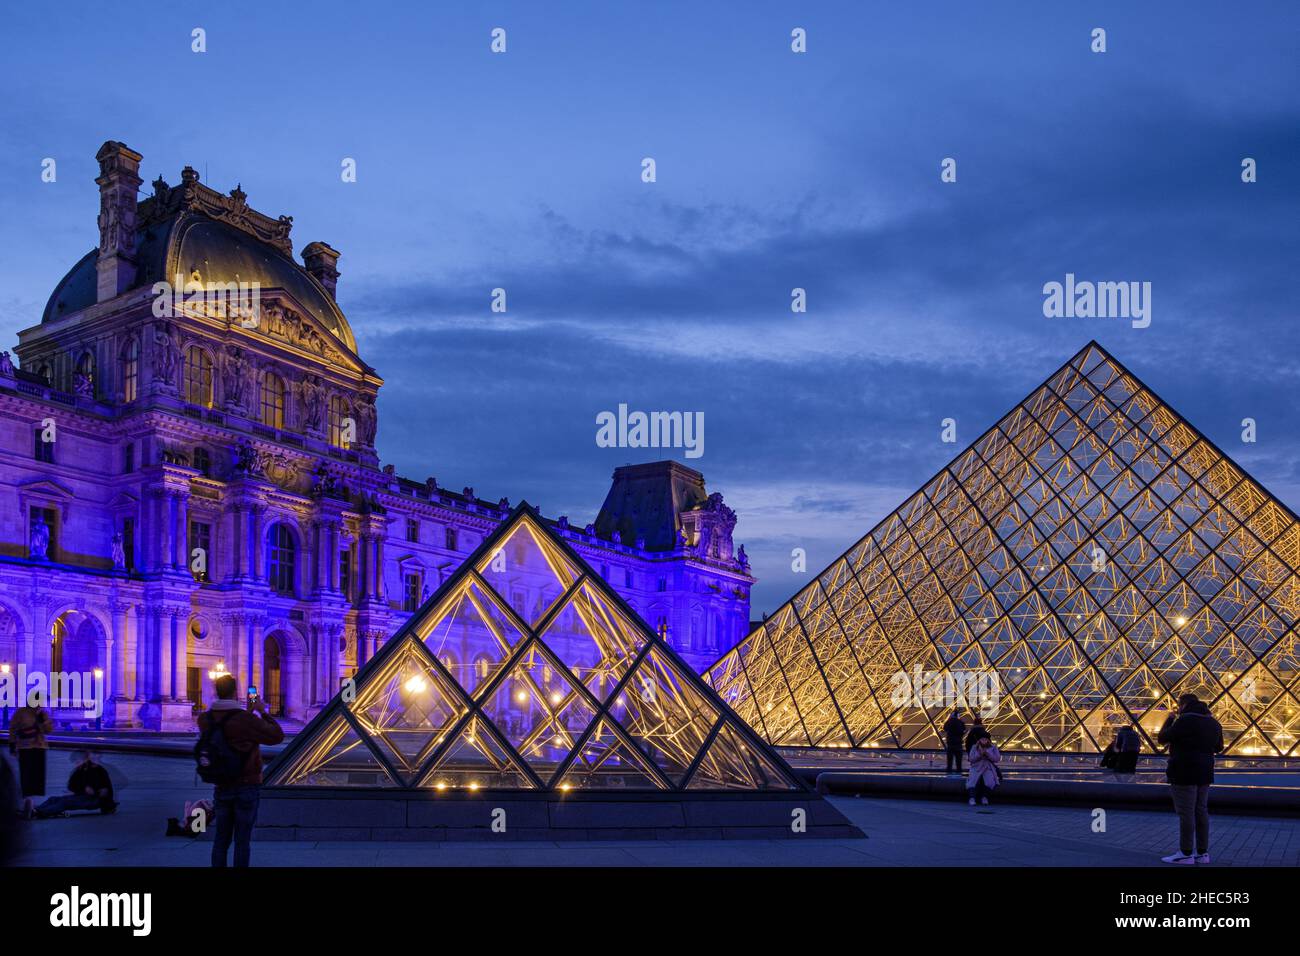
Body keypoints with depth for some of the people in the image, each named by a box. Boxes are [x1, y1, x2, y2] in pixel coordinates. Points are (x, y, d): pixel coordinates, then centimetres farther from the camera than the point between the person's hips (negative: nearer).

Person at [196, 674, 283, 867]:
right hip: (246, 787, -5)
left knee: (221, 838, 13)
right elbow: (277, 736, -9)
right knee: (242, 840, 3)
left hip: (221, 787, 5)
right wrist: (262, 712, 0)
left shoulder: (205, 719, -2)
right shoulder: (246, 720, -20)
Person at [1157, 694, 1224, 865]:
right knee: (1201, 812, 10)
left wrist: (1169, 720, 4)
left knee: (1186, 813, -6)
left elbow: (1162, 738, -9)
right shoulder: (1213, 723, 9)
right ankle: (1202, 853, 11)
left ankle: (1186, 854, -5)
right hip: (1204, 773, 8)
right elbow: (1218, 748, 22)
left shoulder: (1184, 721, -16)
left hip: (1184, 773, -8)